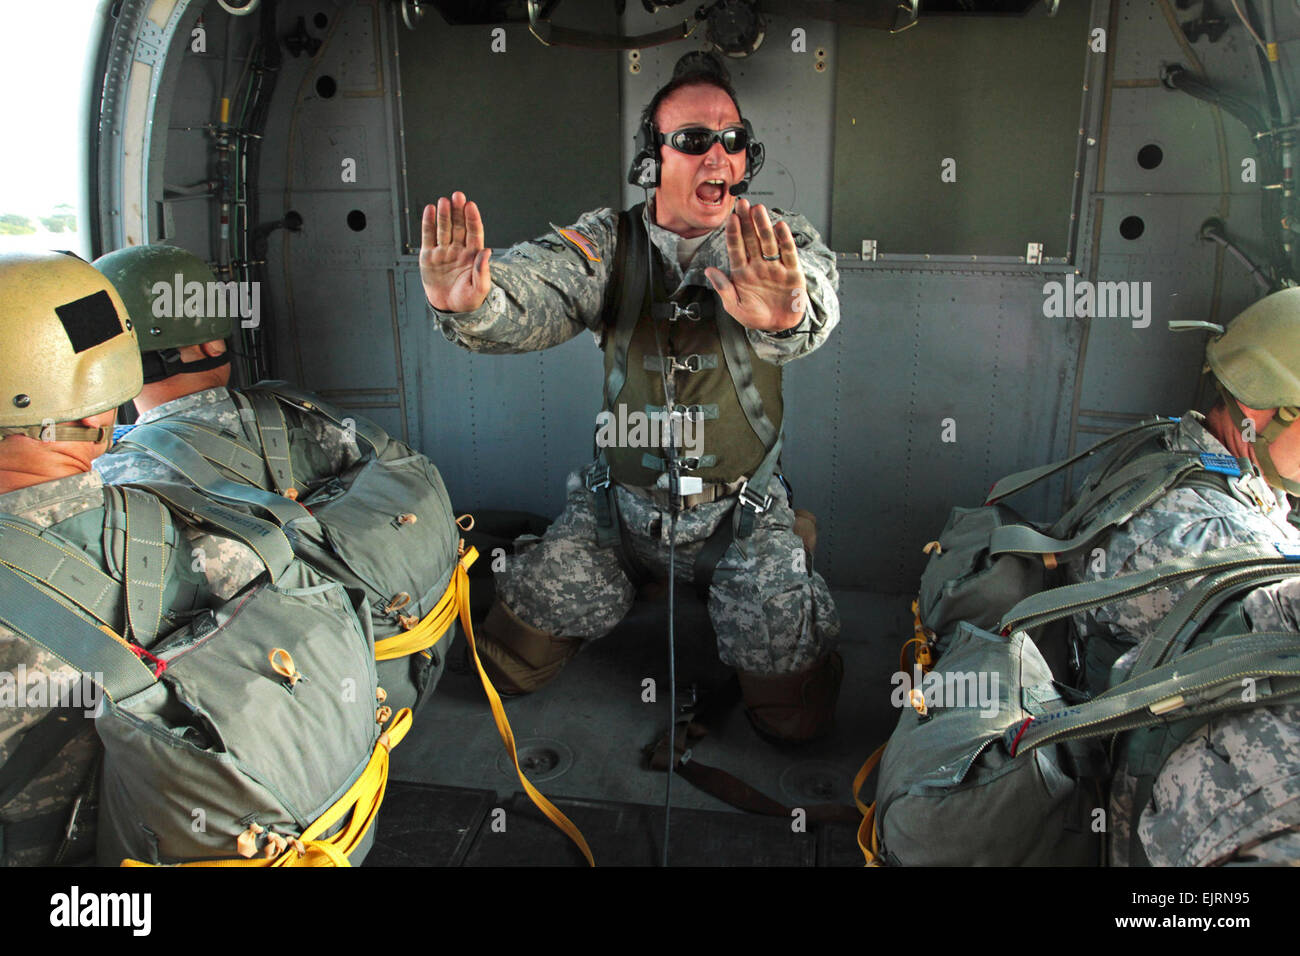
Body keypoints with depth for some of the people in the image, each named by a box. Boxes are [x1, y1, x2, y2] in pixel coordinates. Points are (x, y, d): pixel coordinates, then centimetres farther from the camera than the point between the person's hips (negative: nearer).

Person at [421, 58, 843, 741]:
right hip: (618, 501, 1)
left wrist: (783, 316, -58)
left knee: (795, 717, -4)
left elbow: (815, 301, -32)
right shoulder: (607, 243, -6)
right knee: (511, 666, 2)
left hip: (740, 512, -1)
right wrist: (467, 303, -50)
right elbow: (529, 294, -25)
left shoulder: (780, 245, -8)